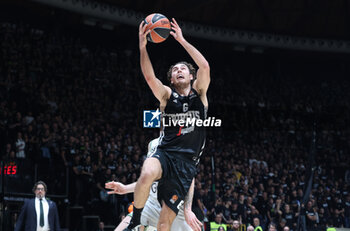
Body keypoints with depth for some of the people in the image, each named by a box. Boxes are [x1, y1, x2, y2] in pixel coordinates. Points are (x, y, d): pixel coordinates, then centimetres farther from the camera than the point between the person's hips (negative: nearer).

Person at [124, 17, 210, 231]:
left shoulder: (199, 93, 9)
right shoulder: (167, 95, 9)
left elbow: (204, 66, -9)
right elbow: (149, 76, -10)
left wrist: (182, 40, -8)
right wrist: (142, 46, -21)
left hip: (187, 163, 0)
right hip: (165, 153, 0)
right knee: (146, 175, -37)